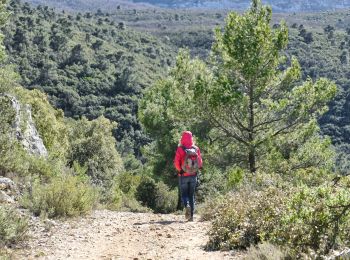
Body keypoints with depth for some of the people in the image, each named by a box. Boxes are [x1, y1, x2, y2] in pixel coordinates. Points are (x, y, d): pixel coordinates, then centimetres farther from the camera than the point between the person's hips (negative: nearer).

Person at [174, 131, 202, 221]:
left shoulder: (180, 149, -12)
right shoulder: (196, 149, -3)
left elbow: (176, 163, -11)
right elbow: (200, 162, 0)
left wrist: (179, 170, 8)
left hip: (183, 176, -3)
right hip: (193, 175, 3)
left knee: (184, 194, 9)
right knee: (191, 195, 12)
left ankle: (187, 206, -22)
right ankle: (191, 216, 11)